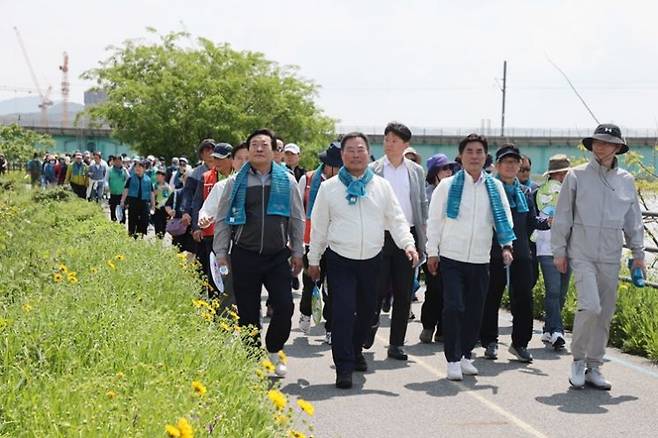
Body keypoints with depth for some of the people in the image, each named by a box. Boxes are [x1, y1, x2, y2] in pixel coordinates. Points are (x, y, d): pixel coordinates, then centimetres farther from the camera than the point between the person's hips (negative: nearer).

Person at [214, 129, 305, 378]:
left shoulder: (287, 182, 6)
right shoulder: (235, 182, 3)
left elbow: (297, 220, 12)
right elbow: (222, 220, 8)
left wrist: (297, 252, 10)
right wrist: (221, 252, 4)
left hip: (278, 256, 1)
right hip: (244, 257, 0)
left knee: (285, 307, -9)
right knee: (248, 313, 3)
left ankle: (273, 351, 16)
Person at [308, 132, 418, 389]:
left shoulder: (382, 186, 6)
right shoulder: (329, 187, 1)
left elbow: (396, 219, 5)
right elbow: (318, 226, 6)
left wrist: (408, 244, -12)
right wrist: (313, 260, 8)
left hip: (372, 259, 3)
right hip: (340, 260, -3)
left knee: (367, 310, 14)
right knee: (343, 312, -12)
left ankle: (355, 351, 39)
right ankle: (344, 368, -8)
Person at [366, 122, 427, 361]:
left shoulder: (416, 171, 9)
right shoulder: (373, 170, 1)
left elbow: (422, 205, 12)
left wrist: (422, 241, 6)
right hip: (380, 236, -2)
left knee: (404, 293, 5)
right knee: (377, 289, -3)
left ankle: (396, 343, 13)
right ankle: (370, 324, 22)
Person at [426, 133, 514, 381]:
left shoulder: (495, 187, 7)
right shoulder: (448, 186, 1)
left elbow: (503, 218, 7)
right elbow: (435, 220, 3)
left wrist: (506, 245, -8)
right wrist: (432, 252, 0)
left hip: (481, 260, 3)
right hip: (452, 258, -3)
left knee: (475, 310, 8)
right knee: (453, 307, -10)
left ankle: (465, 355, 24)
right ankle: (453, 360, -3)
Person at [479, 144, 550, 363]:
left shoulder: (525, 192, 16)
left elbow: (532, 221, 15)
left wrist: (547, 221, -4)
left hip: (521, 253, 4)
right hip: (494, 253, -4)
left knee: (523, 299, 1)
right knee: (491, 299, 5)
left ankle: (520, 343, 12)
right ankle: (490, 342, 17)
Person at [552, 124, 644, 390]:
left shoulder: (626, 180, 10)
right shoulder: (577, 176, 0)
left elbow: (633, 220, 16)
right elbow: (563, 215, 3)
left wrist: (638, 253, 13)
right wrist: (559, 250, 1)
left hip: (611, 257, 4)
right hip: (582, 253, -4)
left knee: (605, 315, 6)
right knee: (590, 306, -18)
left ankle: (593, 368, 17)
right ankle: (578, 360, 2)